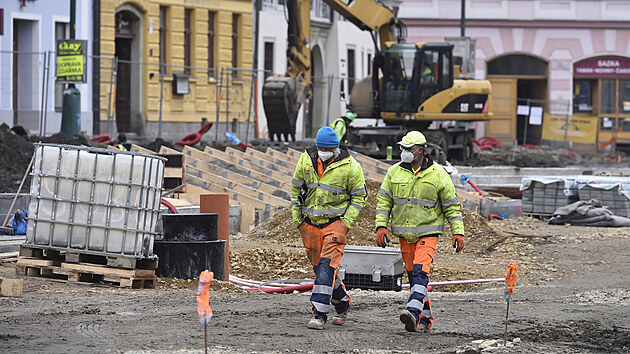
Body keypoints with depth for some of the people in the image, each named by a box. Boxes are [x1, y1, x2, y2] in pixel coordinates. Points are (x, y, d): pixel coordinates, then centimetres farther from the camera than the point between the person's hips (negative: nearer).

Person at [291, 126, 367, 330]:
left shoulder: (350, 167, -8)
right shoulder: (306, 160, 2)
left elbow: (359, 196, 0)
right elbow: (296, 189, 13)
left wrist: (346, 223, -10)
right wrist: (297, 218, 7)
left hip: (335, 223, -5)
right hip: (310, 222, 5)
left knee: (327, 266, -17)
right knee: (318, 266, 12)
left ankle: (320, 313, -19)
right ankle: (342, 303, 32)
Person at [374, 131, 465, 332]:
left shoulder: (438, 175, -5)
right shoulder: (395, 172, 4)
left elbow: (452, 206, 0)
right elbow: (383, 201, 7)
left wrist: (458, 232, -6)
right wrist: (381, 226, -4)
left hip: (427, 233, -4)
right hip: (404, 235, 4)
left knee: (420, 272, -21)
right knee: (412, 275, 9)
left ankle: (413, 312, -33)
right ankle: (426, 319, 20)